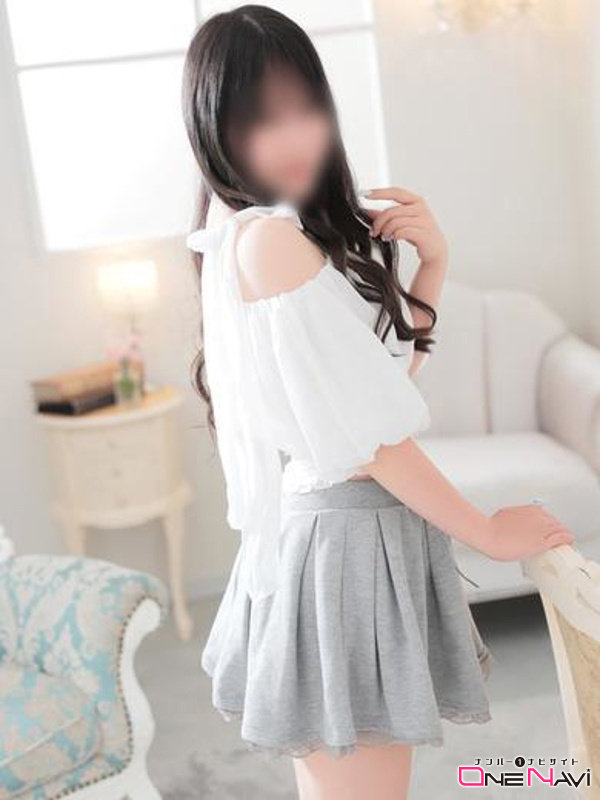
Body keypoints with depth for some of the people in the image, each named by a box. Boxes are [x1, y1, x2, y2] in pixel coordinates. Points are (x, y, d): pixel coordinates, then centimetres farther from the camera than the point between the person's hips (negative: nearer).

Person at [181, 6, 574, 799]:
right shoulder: (266, 238, -20)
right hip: (345, 539, -10)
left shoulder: (294, 229, 10)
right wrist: (489, 532, -8)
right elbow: (367, 437, -19)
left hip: (338, 527, 10)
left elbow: (387, 371, 12)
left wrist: (433, 261, 0)